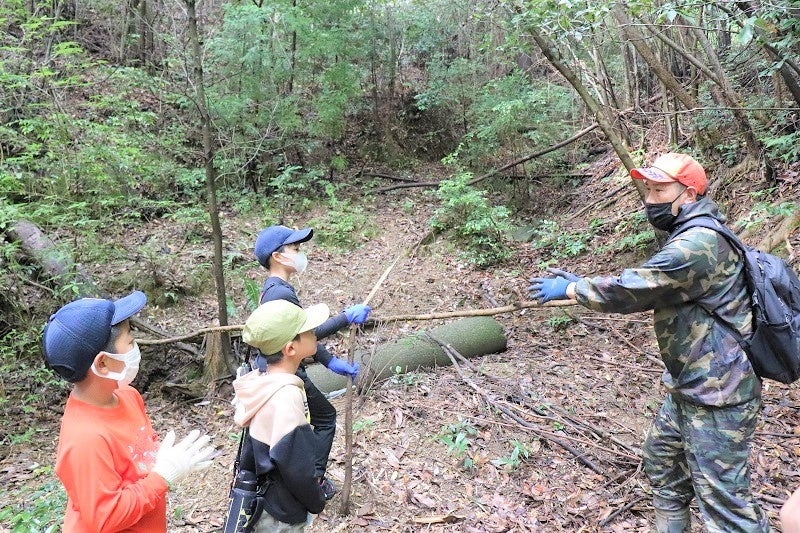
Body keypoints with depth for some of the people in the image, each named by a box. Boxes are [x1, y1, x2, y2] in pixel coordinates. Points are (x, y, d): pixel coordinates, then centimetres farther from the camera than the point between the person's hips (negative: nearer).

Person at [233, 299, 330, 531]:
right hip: (282, 514, -8)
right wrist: (317, 502, -8)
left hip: (264, 501, 8)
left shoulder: (264, 382, -4)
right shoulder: (286, 396, -30)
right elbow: (295, 466, -26)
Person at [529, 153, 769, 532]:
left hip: (716, 396, -11)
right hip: (689, 389, 11)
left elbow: (630, 289, -26)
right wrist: (578, 282, 5)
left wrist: (569, 289, -12)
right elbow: (644, 288, 13)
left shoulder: (699, 243, -24)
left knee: (722, 500, -1)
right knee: (662, 460, 24)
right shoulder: (691, 237, 10)